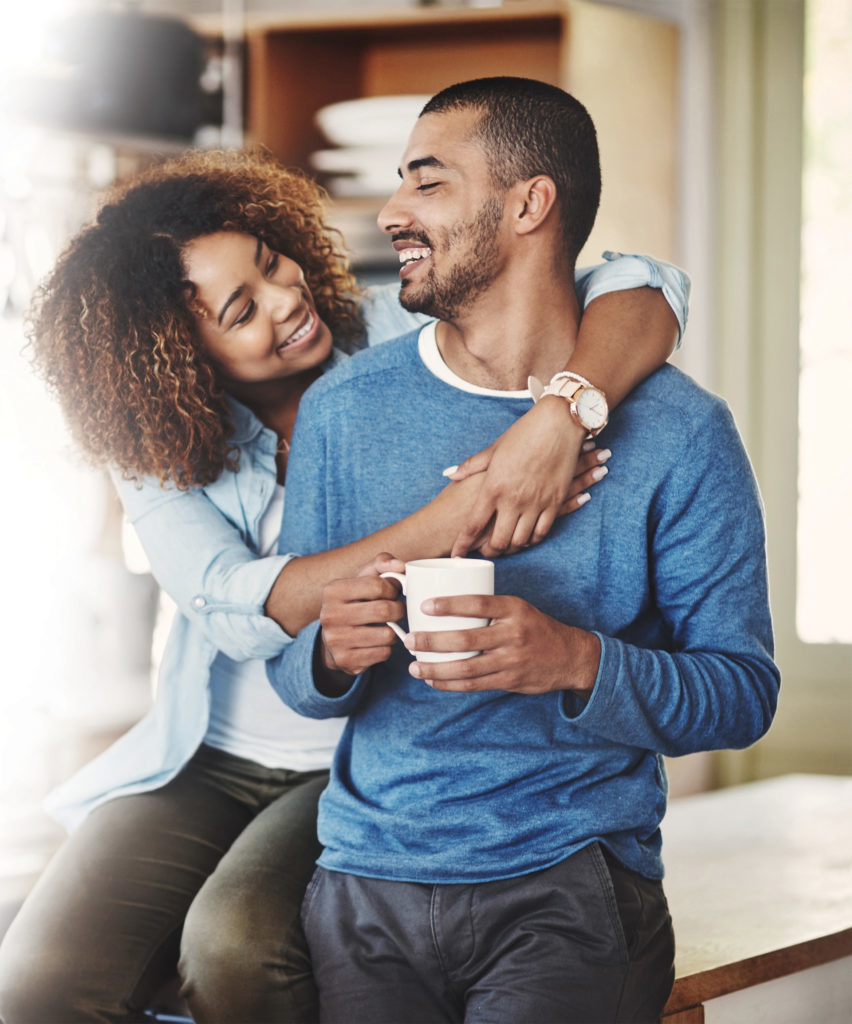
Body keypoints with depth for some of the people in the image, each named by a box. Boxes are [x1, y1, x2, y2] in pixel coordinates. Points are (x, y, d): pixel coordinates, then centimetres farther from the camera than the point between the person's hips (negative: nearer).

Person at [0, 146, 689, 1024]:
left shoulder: (397, 339, -8)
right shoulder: (155, 447, -4)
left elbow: (643, 292, -17)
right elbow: (238, 610, -22)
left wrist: (559, 417, -38)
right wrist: (448, 523, -32)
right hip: (208, 763, 2)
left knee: (235, 946, -31)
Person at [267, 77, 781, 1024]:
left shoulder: (677, 431, -3)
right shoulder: (343, 409, 7)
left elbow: (744, 692, -2)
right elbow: (289, 671, 10)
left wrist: (579, 663, -19)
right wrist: (332, 654, -13)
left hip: (576, 883, -2)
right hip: (368, 873, 3)